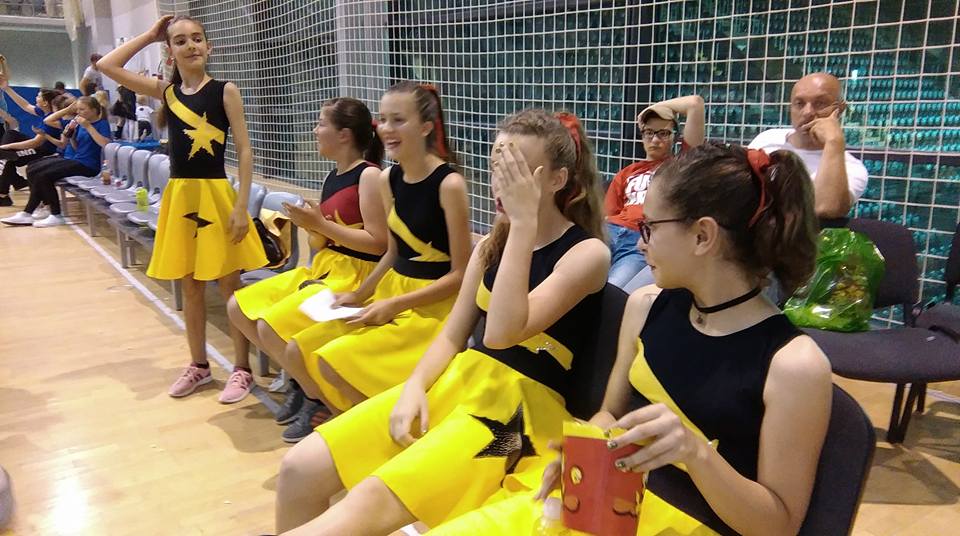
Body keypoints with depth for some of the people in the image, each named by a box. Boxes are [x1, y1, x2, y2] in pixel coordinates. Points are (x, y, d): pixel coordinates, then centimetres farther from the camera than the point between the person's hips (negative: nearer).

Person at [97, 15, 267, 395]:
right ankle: (198, 366, 27)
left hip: (215, 194, -5)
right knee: (190, 285, 13)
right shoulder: (166, 91, 8)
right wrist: (150, 35, 7)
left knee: (228, 285, 1)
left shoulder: (225, 91, -5)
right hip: (179, 195, 5)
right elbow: (107, 66, 4)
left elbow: (244, 150, -8)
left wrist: (241, 205, -15)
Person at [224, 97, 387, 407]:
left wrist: (321, 224, -17)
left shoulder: (369, 175, -14)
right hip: (323, 268, 10)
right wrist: (309, 224, -9)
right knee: (239, 307, 8)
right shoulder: (331, 178, 11)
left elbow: (378, 243, -21)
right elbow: (321, 243, 14)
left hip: (356, 275, -10)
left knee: (272, 326, -21)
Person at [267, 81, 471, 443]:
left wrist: (395, 305, -18)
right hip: (390, 291, 8)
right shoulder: (388, 179, 4)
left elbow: (460, 274, -16)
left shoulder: (449, 184, -18)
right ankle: (322, 407, 29)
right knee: (296, 350, 1)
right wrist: (359, 295, 2)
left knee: (332, 361, -22)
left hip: (432, 305, -7)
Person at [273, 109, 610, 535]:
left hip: (519, 407, -6)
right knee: (301, 468, -4)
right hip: (456, 381, 7)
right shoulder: (493, 244, 10)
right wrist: (415, 387, -7)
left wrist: (524, 222, -24)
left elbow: (502, 333, -24)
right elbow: (452, 335, 11)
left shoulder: (588, 253, -11)